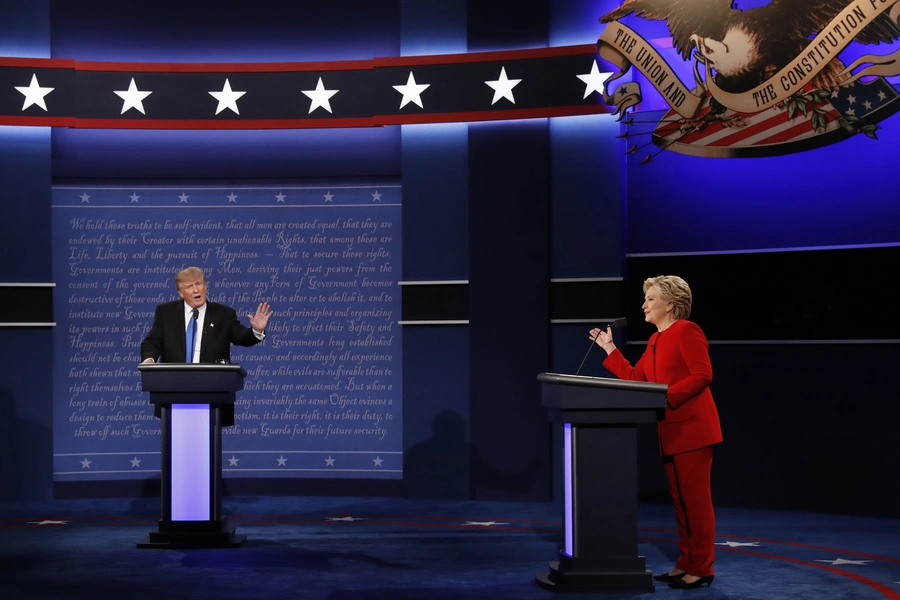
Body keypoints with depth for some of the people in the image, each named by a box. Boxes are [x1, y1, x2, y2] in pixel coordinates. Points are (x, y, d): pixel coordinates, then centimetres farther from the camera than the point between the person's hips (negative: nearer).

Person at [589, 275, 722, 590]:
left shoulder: (687, 330, -10)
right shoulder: (655, 340, 17)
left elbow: (702, 375, -17)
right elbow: (635, 379, 16)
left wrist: (666, 397, -22)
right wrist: (609, 349, 18)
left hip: (692, 427, -9)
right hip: (670, 430, 9)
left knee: (695, 498, -5)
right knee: (680, 500, 12)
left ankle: (702, 568, 0)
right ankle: (686, 563, 18)